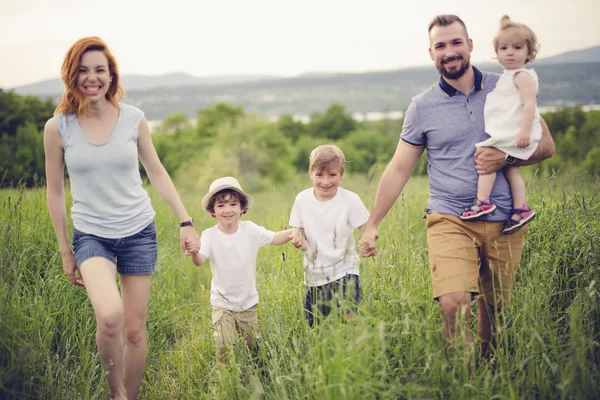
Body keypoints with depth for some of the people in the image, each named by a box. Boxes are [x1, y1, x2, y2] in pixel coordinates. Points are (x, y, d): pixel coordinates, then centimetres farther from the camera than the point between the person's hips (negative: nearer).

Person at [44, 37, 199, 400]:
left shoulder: (134, 119, -4)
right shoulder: (58, 127, -6)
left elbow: (157, 172, 8)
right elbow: (55, 192, 2)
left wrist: (186, 221, 4)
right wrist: (65, 251, 5)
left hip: (139, 232, 2)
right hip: (91, 234, -2)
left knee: (135, 329, 4)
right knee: (109, 317, -26)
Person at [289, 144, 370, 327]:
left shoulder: (350, 200, -10)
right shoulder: (302, 199, -2)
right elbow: (299, 229, 8)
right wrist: (298, 239, -15)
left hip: (344, 270, -3)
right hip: (314, 274, 3)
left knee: (350, 316, -21)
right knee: (314, 325, 6)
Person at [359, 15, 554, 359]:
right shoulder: (422, 107, 5)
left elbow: (546, 144, 8)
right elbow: (399, 169, 8)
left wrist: (505, 158, -11)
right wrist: (372, 224, 4)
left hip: (505, 221, 2)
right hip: (450, 219, -1)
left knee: (496, 311, 7)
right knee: (453, 303, -21)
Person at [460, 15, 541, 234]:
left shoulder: (522, 76, -11)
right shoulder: (508, 76, 20)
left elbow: (529, 103, -20)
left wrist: (525, 130, -28)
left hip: (514, 133, -10)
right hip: (506, 133, 10)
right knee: (510, 167, 11)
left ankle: (483, 201, -16)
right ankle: (520, 208, 12)